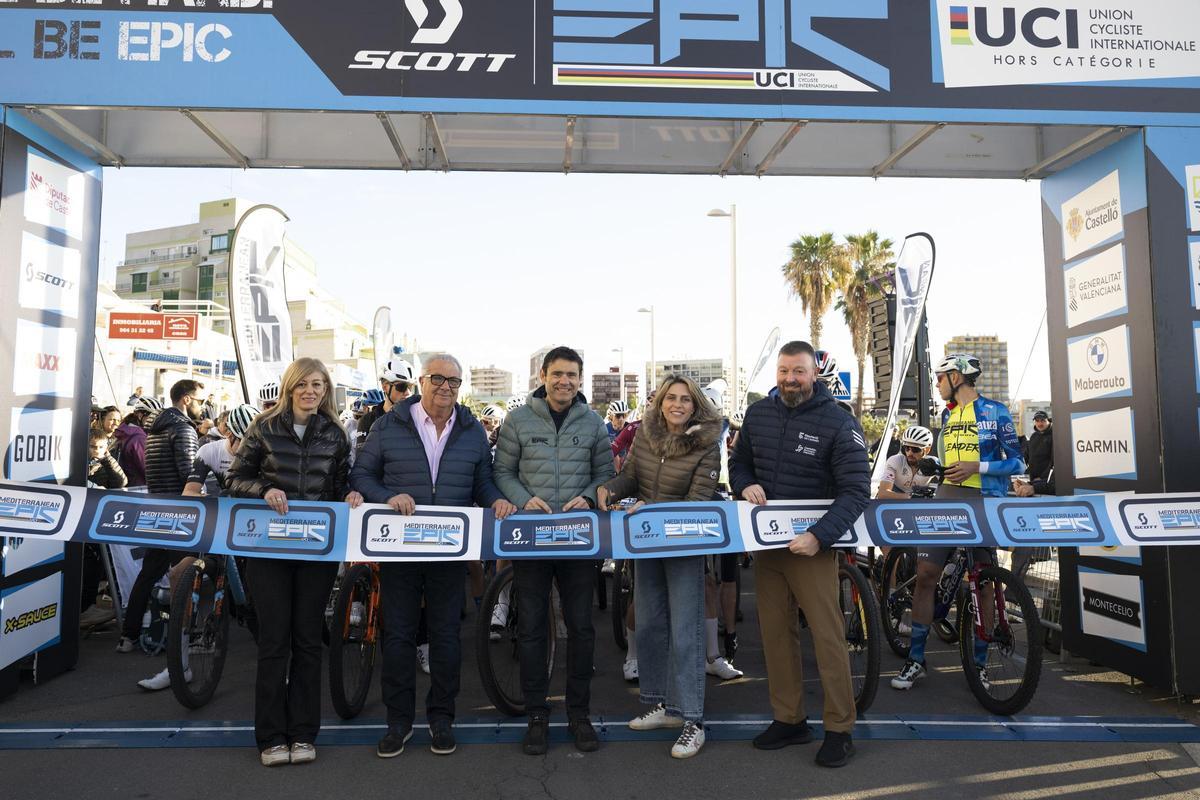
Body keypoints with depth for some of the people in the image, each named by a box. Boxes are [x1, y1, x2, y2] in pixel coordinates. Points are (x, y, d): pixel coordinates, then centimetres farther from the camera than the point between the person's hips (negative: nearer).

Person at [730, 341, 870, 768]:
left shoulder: (839, 422, -10)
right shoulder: (758, 413, 6)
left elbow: (855, 489, -15)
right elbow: (739, 462, 18)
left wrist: (818, 535, -26)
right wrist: (746, 485, -6)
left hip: (812, 544, -5)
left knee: (828, 636, -3)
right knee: (776, 634, 10)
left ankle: (840, 730, 12)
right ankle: (789, 720, 24)